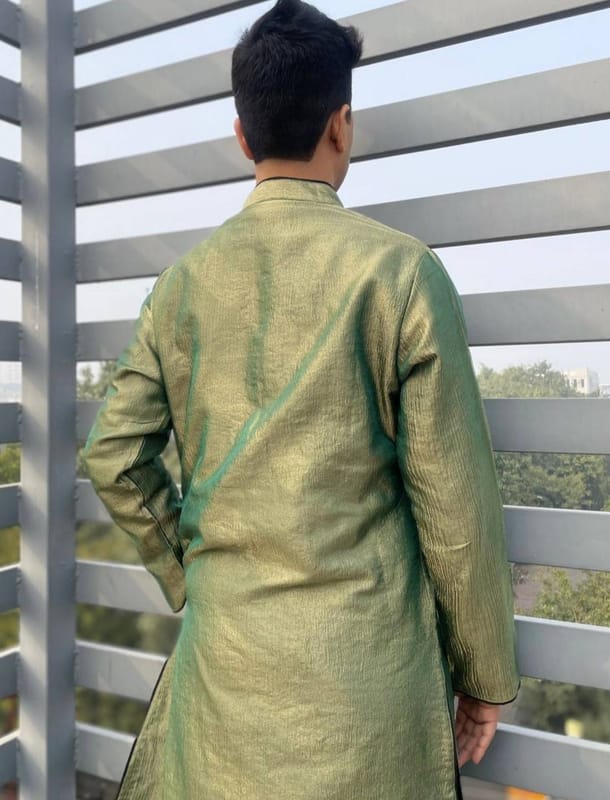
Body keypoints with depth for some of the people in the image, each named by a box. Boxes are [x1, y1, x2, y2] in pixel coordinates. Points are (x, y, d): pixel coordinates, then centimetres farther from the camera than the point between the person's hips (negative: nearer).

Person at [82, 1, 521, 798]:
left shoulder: (183, 280, 0)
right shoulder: (400, 269, -11)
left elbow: (114, 457, 1)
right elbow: (454, 500, -10)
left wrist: (191, 580, 13)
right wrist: (486, 674, 2)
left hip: (222, 651, 4)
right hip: (363, 661, -3)